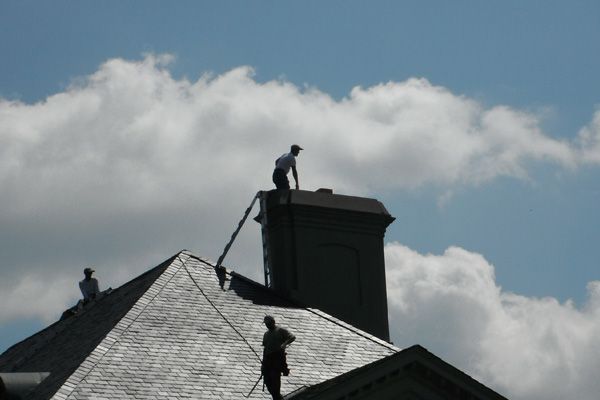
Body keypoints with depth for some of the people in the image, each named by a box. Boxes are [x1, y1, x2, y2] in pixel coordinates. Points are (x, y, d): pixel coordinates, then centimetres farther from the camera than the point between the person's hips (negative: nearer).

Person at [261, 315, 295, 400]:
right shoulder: (266, 334, 22)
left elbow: (292, 337, -9)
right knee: (267, 380, 0)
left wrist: (284, 344, -27)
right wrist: (263, 363, 19)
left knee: (275, 380, -14)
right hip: (268, 358, 6)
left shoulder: (281, 331, 3)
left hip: (278, 358, -6)